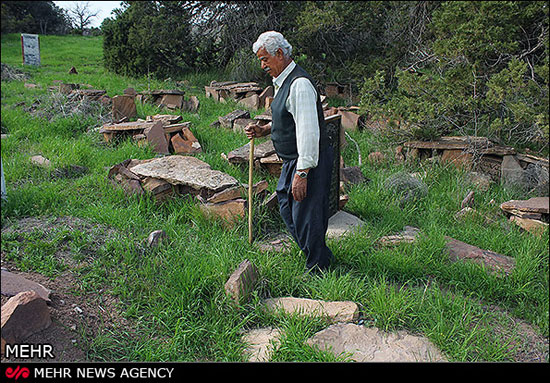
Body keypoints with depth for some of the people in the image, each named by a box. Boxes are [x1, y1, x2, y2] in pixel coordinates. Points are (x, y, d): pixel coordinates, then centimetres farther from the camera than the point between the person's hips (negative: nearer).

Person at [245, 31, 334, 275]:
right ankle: (322, 256, 37)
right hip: (292, 161, 11)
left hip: (308, 162, -11)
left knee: (305, 216, -1)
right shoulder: (282, 81, 12)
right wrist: (264, 130, 8)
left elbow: (308, 130, -27)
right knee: (287, 209, 20)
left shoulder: (299, 84, -21)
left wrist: (302, 173, -29)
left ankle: (316, 270, 19)